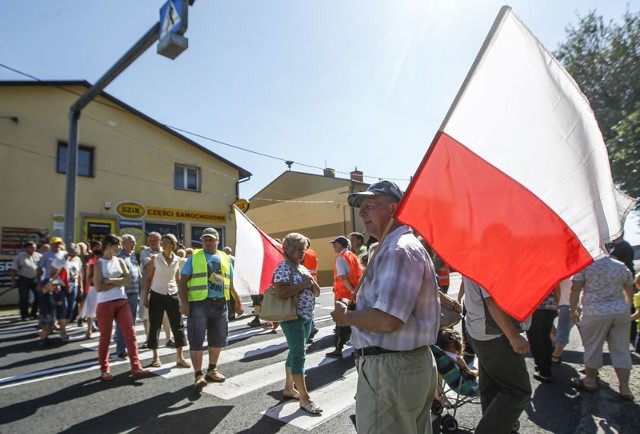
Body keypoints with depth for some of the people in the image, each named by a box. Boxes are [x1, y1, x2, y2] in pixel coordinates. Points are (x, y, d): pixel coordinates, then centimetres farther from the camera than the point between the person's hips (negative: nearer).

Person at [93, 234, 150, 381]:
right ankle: (104, 370, 22)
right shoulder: (99, 263, -3)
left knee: (131, 334, -1)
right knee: (105, 337, 6)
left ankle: (136, 368, 2)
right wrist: (118, 283, -8)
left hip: (122, 302, 4)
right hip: (105, 304, -4)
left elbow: (128, 279, -2)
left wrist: (110, 280, -12)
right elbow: (98, 287, -12)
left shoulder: (120, 261, 9)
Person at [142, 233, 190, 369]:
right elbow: (148, 279, 0)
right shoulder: (155, 259, -4)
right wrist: (145, 297, -4)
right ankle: (156, 357, 20)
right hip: (157, 295, -2)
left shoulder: (177, 260, 3)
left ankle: (179, 357, 10)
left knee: (178, 326, 1)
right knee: (155, 326, 5)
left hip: (173, 295, 2)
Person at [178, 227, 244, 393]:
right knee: (197, 340, -2)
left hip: (220, 304, 4)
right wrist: (184, 302, -13)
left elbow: (231, 283, 17)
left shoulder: (225, 258, 12)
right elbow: (183, 281, -2)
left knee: (218, 339, 13)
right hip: (199, 303, -4)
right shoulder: (194, 257, 2)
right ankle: (198, 375, 7)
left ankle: (212, 370, 29)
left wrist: (238, 302, 14)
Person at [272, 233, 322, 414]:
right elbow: (280, 292, -26)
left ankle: (289, 388, 30)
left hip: (307, 317, 9)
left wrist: (312, 283, -5)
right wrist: (303, 284, -21)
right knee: (299, 355, -6)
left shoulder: (303, 268, 14)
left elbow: (317, 293, 15)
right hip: (292, 317, -9)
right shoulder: (284, 267, -12)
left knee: (295, 353, 17)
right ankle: (304, 398, 1)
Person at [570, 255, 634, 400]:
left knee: (592, 347, 7)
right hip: (621, 312, 4)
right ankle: (624, 388, 11)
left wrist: (573, 310, 4)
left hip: (595, 313, -4)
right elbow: (630, 293, 19)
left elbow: (575, 289, -6)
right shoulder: (622, 267, 11)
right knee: (621, 350, 10)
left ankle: (590, 381, 19)